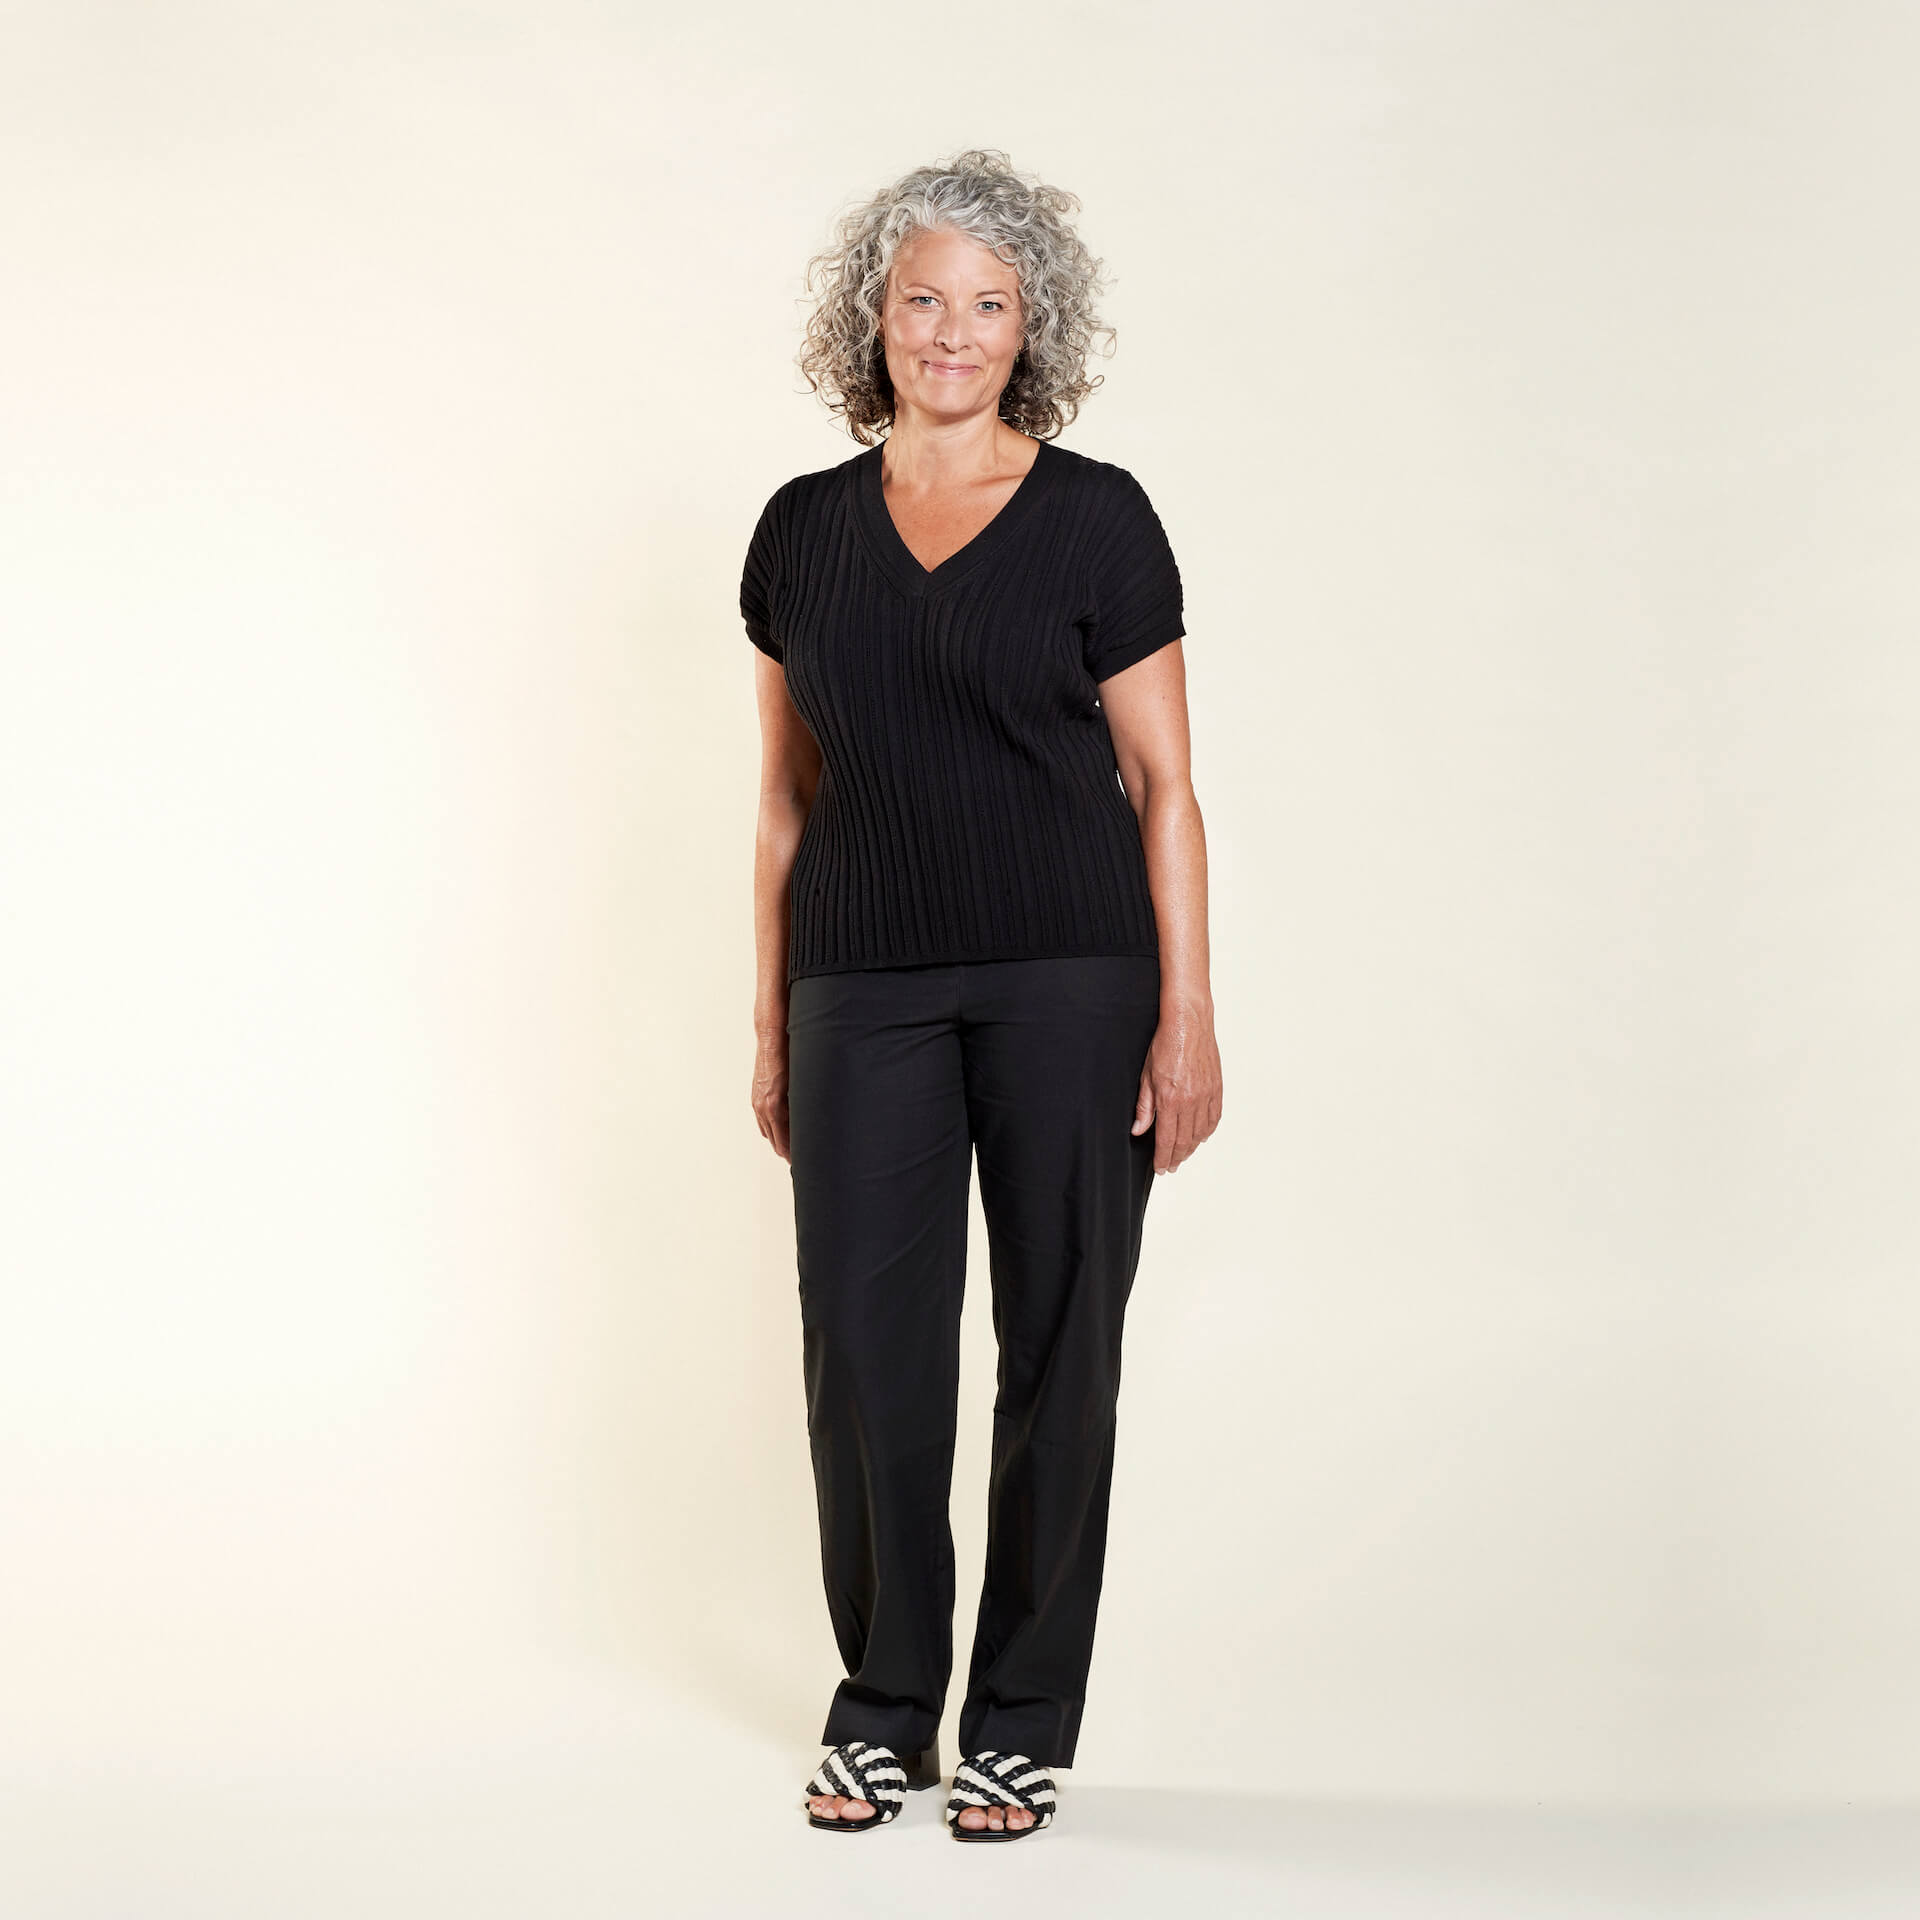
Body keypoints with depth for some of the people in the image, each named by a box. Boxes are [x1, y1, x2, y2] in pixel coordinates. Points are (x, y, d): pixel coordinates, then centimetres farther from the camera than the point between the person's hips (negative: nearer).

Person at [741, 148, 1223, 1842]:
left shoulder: (1097, 518, -1)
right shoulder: (801, 531, 8)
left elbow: (1163, 782, -1)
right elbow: (788, 795, 12)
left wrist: (1190, 1017, -8)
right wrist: (772, 1019, 10)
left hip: (1070, 981, -2)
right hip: (865, 988, 2)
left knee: (1059, 1341, 3)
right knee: (865, 1343, 1)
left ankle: (1024, 1720, 17)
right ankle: (884, 1702, 19)